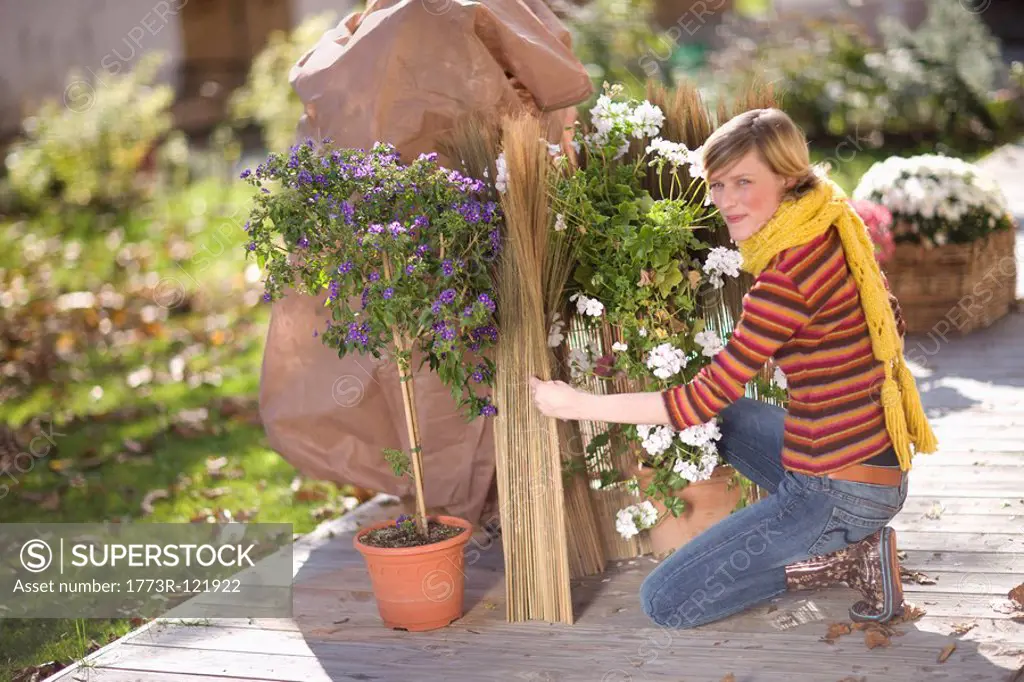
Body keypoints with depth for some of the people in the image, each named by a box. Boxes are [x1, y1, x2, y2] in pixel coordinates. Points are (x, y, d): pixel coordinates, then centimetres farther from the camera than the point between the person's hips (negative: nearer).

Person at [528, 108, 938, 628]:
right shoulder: (832, 233, 3)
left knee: (663, 602, -3)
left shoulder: (789, 274, -23)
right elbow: (891, 324, 17)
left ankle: (843, 558, -2)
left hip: (839, 494, -9)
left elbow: (701, 399, -19)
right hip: (879, 460, 9)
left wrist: (577, 404, -12)